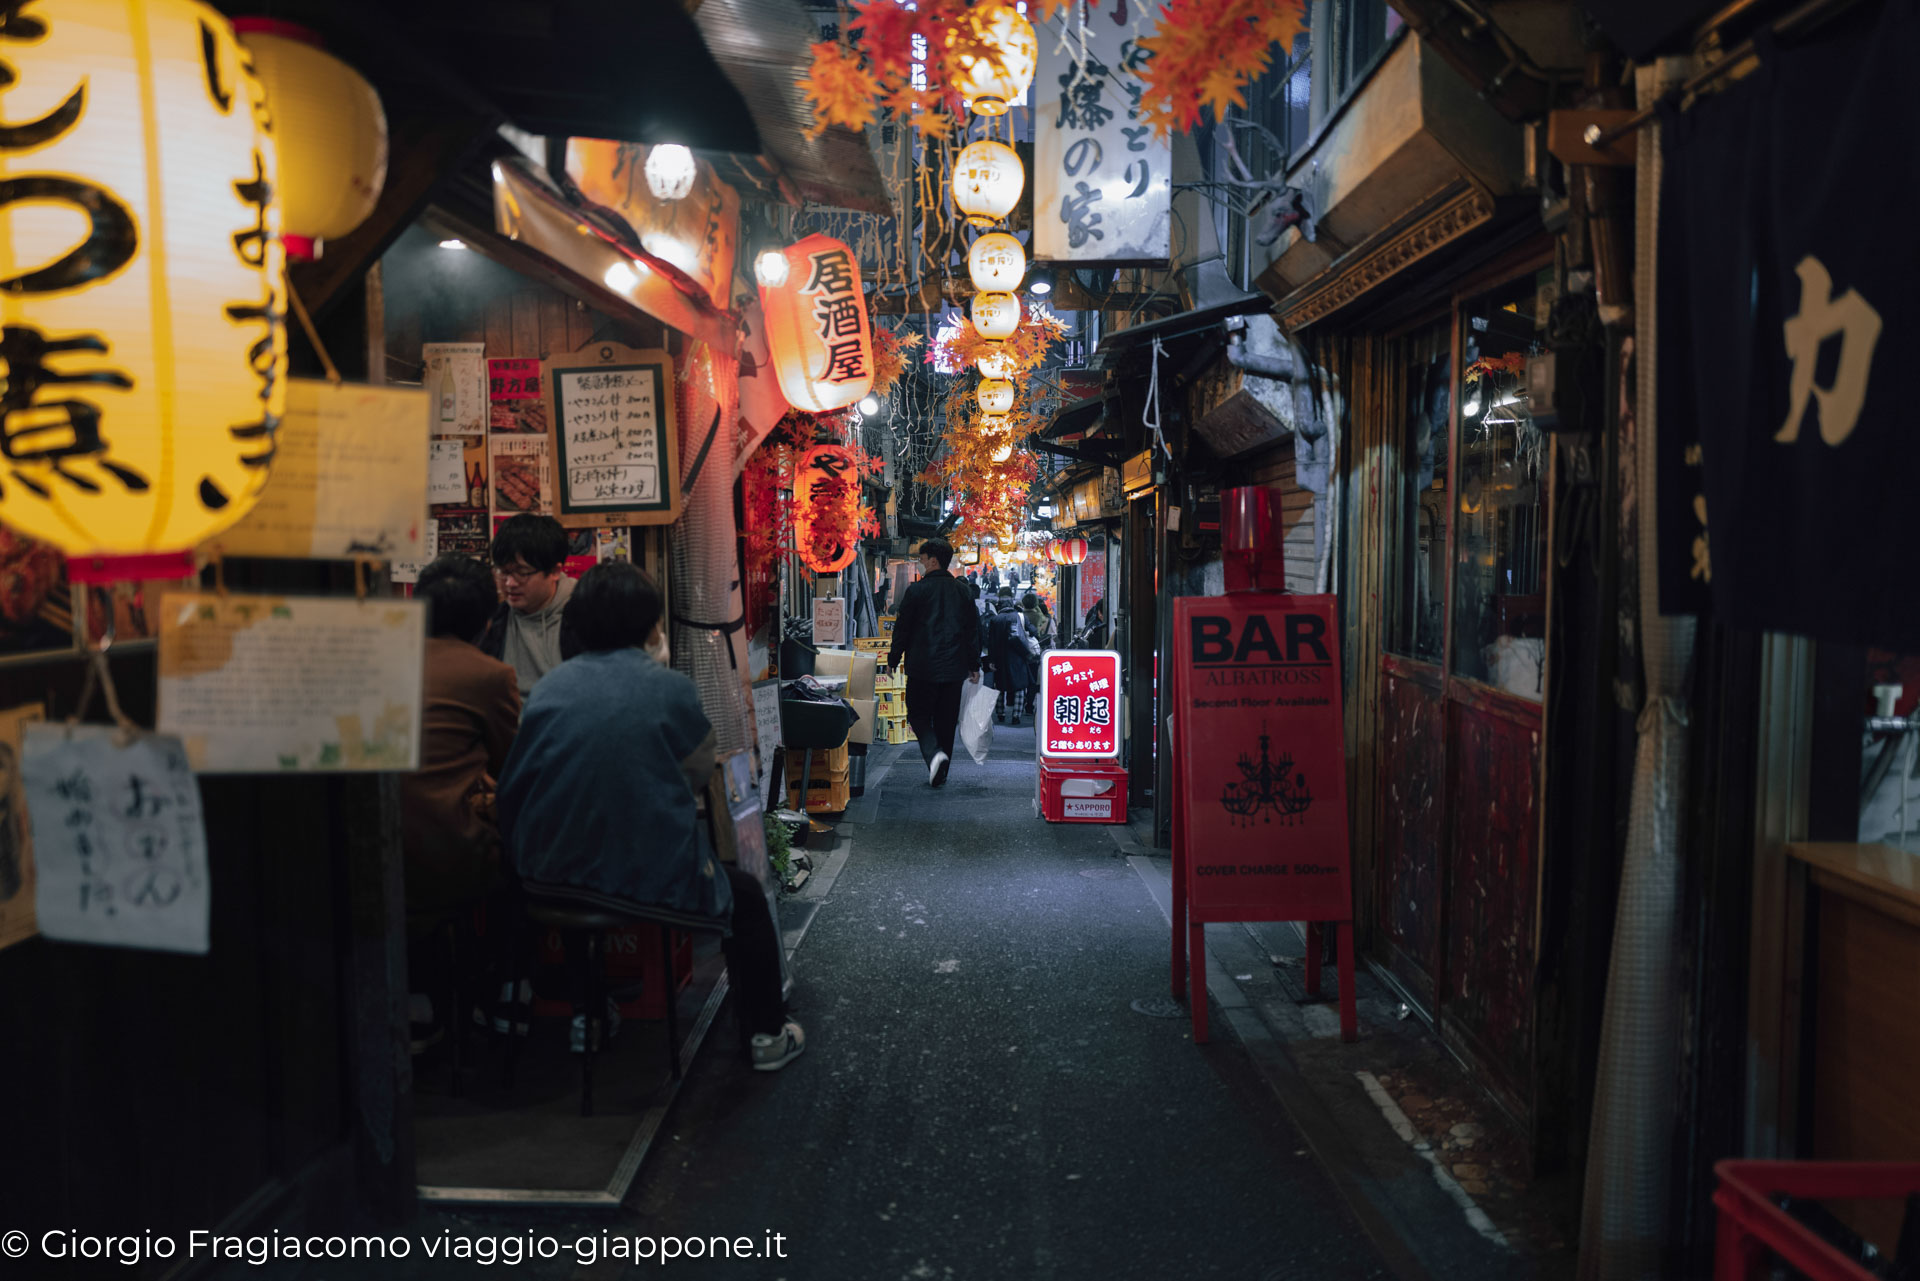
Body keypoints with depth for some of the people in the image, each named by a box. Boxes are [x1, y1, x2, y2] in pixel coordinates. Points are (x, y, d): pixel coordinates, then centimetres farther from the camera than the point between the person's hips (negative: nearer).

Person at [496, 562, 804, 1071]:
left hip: (550, 877, 5)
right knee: (746, 895, 22)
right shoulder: (670, 688, -13)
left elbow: (513, 787, 6)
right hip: (654, 881, -4)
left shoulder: (549, 685, -3)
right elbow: (699, 772, 2)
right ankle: (767, 1033, 29)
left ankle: (585, 1008, 51)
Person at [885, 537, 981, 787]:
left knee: (919, 714, 8)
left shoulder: (916, 590, -7)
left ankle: (933, 752, -19)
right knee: (946, 720, 11)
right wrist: (974, 665, 16)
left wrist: (893, 660, 7)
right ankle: (939, 776, 14)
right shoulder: (963, 591, 6)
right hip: (954, 668, 4)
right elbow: (973, 630, 10)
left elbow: (902, 629, -4)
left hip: (923, 666, -4)